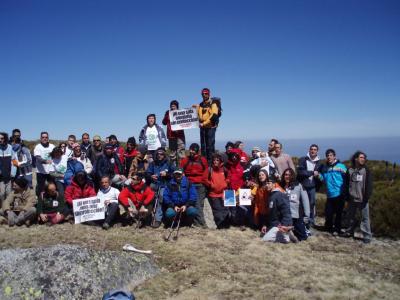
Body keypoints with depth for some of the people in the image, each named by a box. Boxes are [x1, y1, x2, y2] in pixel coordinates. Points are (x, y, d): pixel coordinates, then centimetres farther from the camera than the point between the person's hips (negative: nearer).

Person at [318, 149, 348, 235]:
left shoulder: (341, 166, -7)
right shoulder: (324, 167, 7)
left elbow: (346, 179, -7)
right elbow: (323, 179, 13)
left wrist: (345, 192, -13)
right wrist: (319, 175, -8)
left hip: (339, 194, -3)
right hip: (329, 195, 4)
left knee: (338, 213, 6)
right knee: (328, 212, 6)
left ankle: (337, 229, 21)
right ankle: (328, 227, 28)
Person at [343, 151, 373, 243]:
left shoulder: (366, 170, -3)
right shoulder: (350, 170, 4)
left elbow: (369, 185, -6)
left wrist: (366, 197, -12)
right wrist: (347, 196, 2)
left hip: (362, 199, -3)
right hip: (352, 199, 3)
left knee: (365, 218, -1)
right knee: (350, 216, 15)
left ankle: (367, 236, 8)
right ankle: (350, 231, 32)